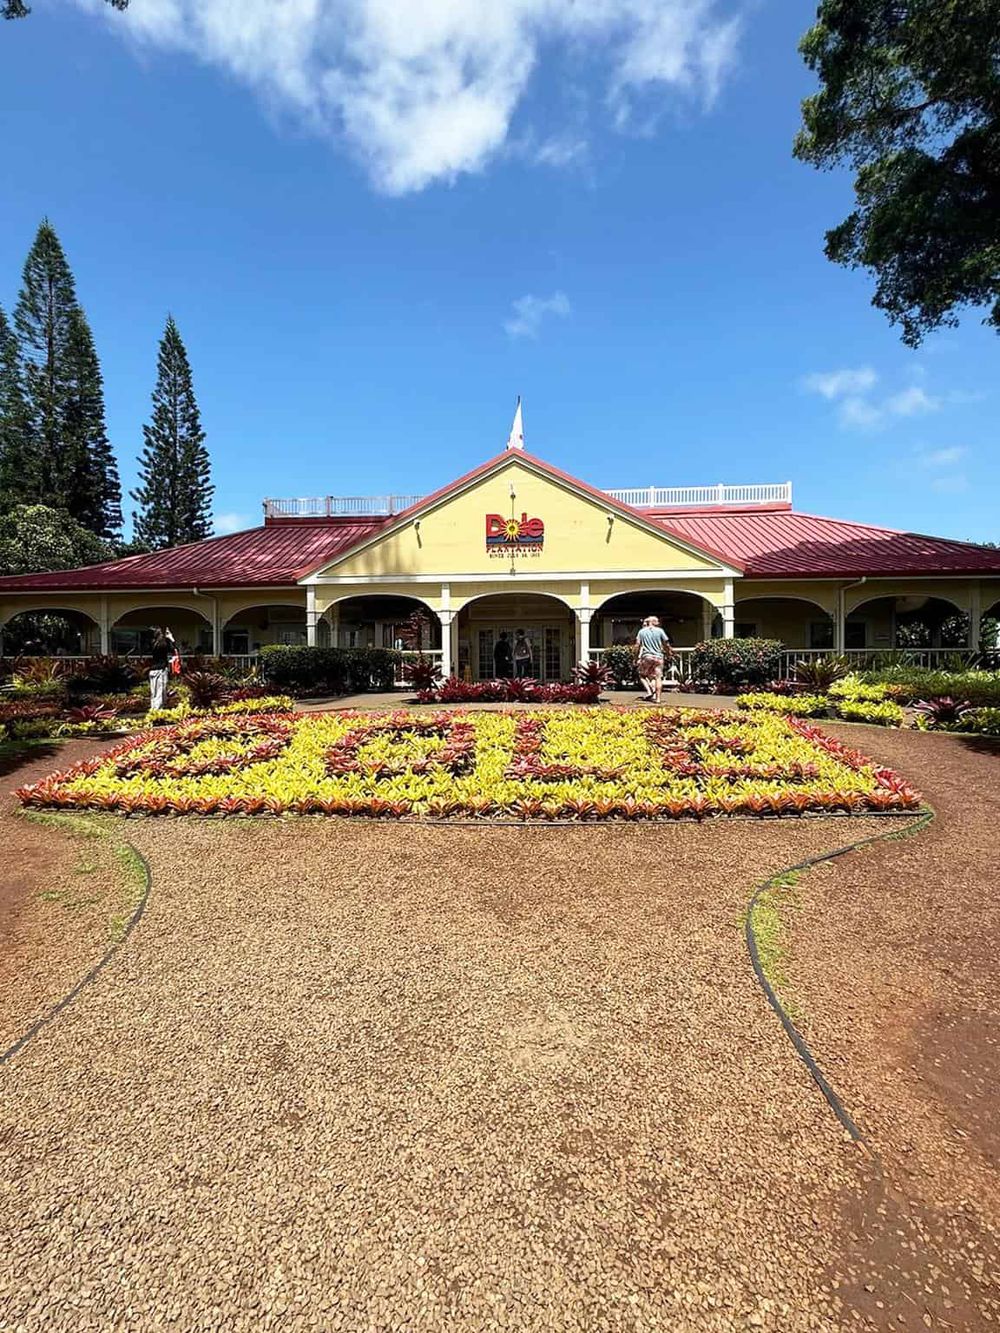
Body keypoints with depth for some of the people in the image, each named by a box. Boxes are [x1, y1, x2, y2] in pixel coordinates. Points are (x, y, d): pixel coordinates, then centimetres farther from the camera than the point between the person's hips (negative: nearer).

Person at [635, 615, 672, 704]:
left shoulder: (642, 631, 5)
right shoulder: (660, 631, 2)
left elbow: (637, 645, 0)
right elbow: (666, 644, 2)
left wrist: (638, 656, 7)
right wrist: (668, 651, 19)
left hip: (646, 656, 0)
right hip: (658, 656, 0)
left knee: (642, 674, 16)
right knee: (658, 677, 3)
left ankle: (649, 691, -3)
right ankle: (658, 698, -1)